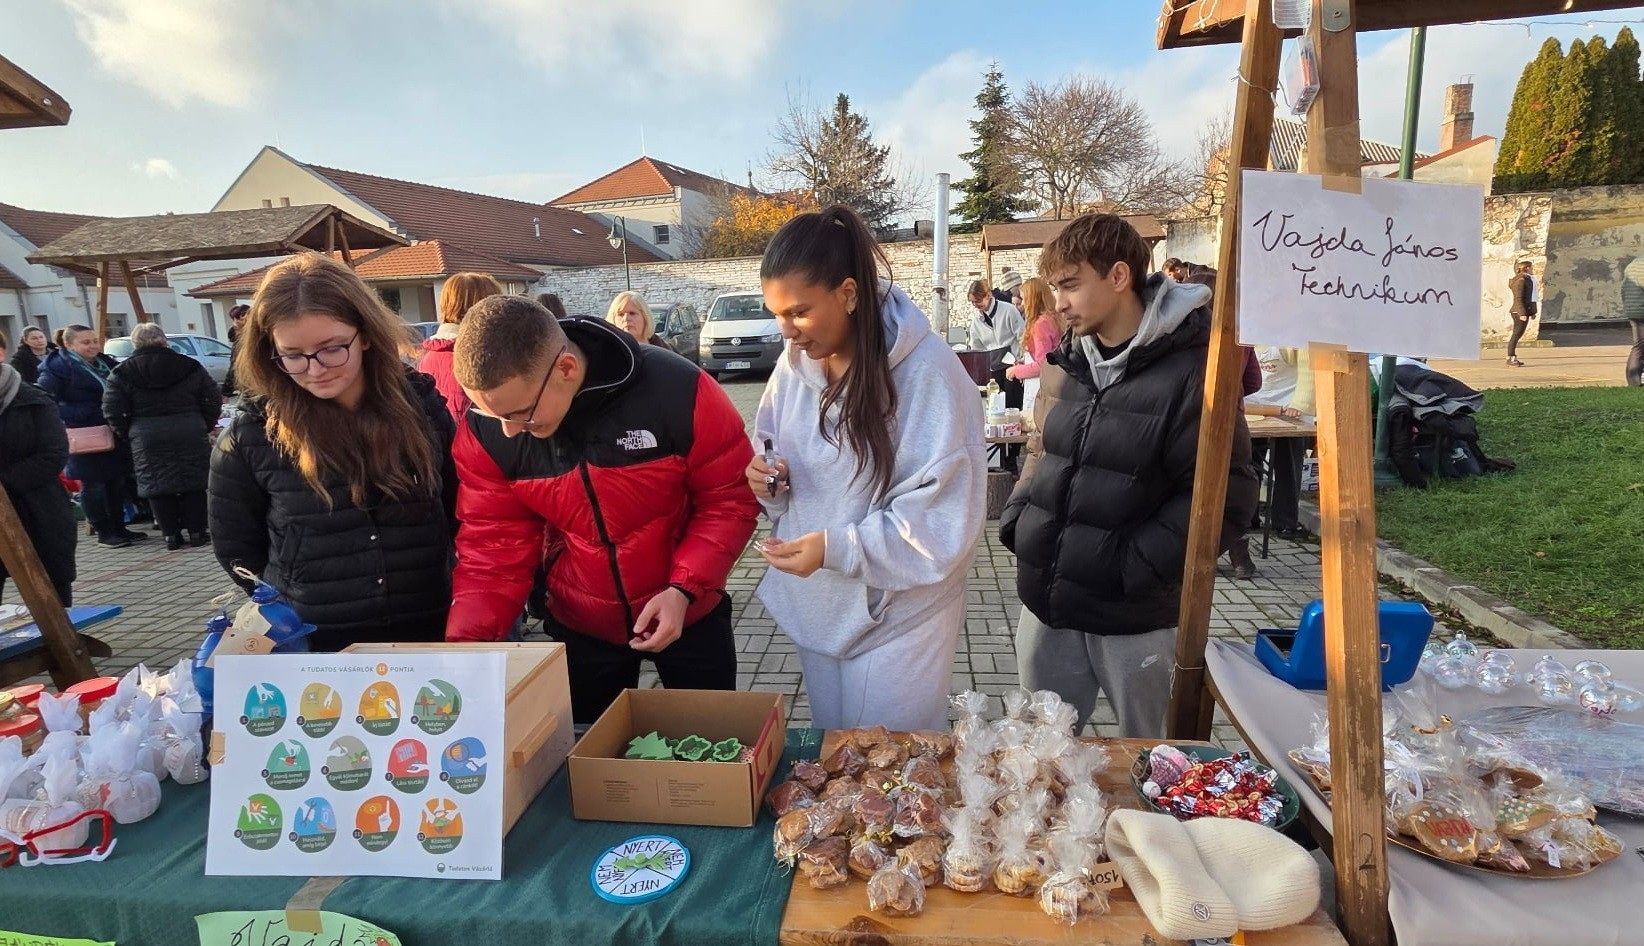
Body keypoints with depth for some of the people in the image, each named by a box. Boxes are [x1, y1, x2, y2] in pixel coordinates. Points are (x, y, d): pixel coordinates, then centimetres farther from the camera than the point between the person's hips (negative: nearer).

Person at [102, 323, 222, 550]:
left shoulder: (122, 372, 2)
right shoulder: (189, 366, 4)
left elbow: (112, 410, -3)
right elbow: (214, 398, 4)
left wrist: (127, 434, 9)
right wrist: (206, 426, 12)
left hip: (146, 439, 0)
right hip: (190, 435, 1)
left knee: (156, 486, 8)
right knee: (193, 482, 7)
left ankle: (171, 535, 10)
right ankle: (196, 532, 9)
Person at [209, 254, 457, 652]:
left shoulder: (421, 406, -6)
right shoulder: (249, 436, -9)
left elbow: (462, 513, 2)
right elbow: (235, 546, 3)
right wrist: (292, 609, 2)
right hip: (314, 648, -1)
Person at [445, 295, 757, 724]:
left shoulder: (679, 391, -26)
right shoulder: (485, 431, -16)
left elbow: (730, 498, -16)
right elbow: (493, 545, -10)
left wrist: (683, 588, -24)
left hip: (689, 614, -1)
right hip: (578, 628, 2)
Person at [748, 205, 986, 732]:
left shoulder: (927, 372, -21)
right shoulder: (795, 363, 1)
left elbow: (944, 516, -21)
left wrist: (836, 547, -28)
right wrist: (769, 482, -10)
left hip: (896, 615, -6)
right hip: (816, 607, 6)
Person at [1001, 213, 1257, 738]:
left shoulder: (1190, 372, -15)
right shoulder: (1079, 362, 8)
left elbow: (1223, 495, -18)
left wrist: (1136, 567, -20)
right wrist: (1017, 518, 5)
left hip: (1132, 619, -6)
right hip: (1048, 603, 6)